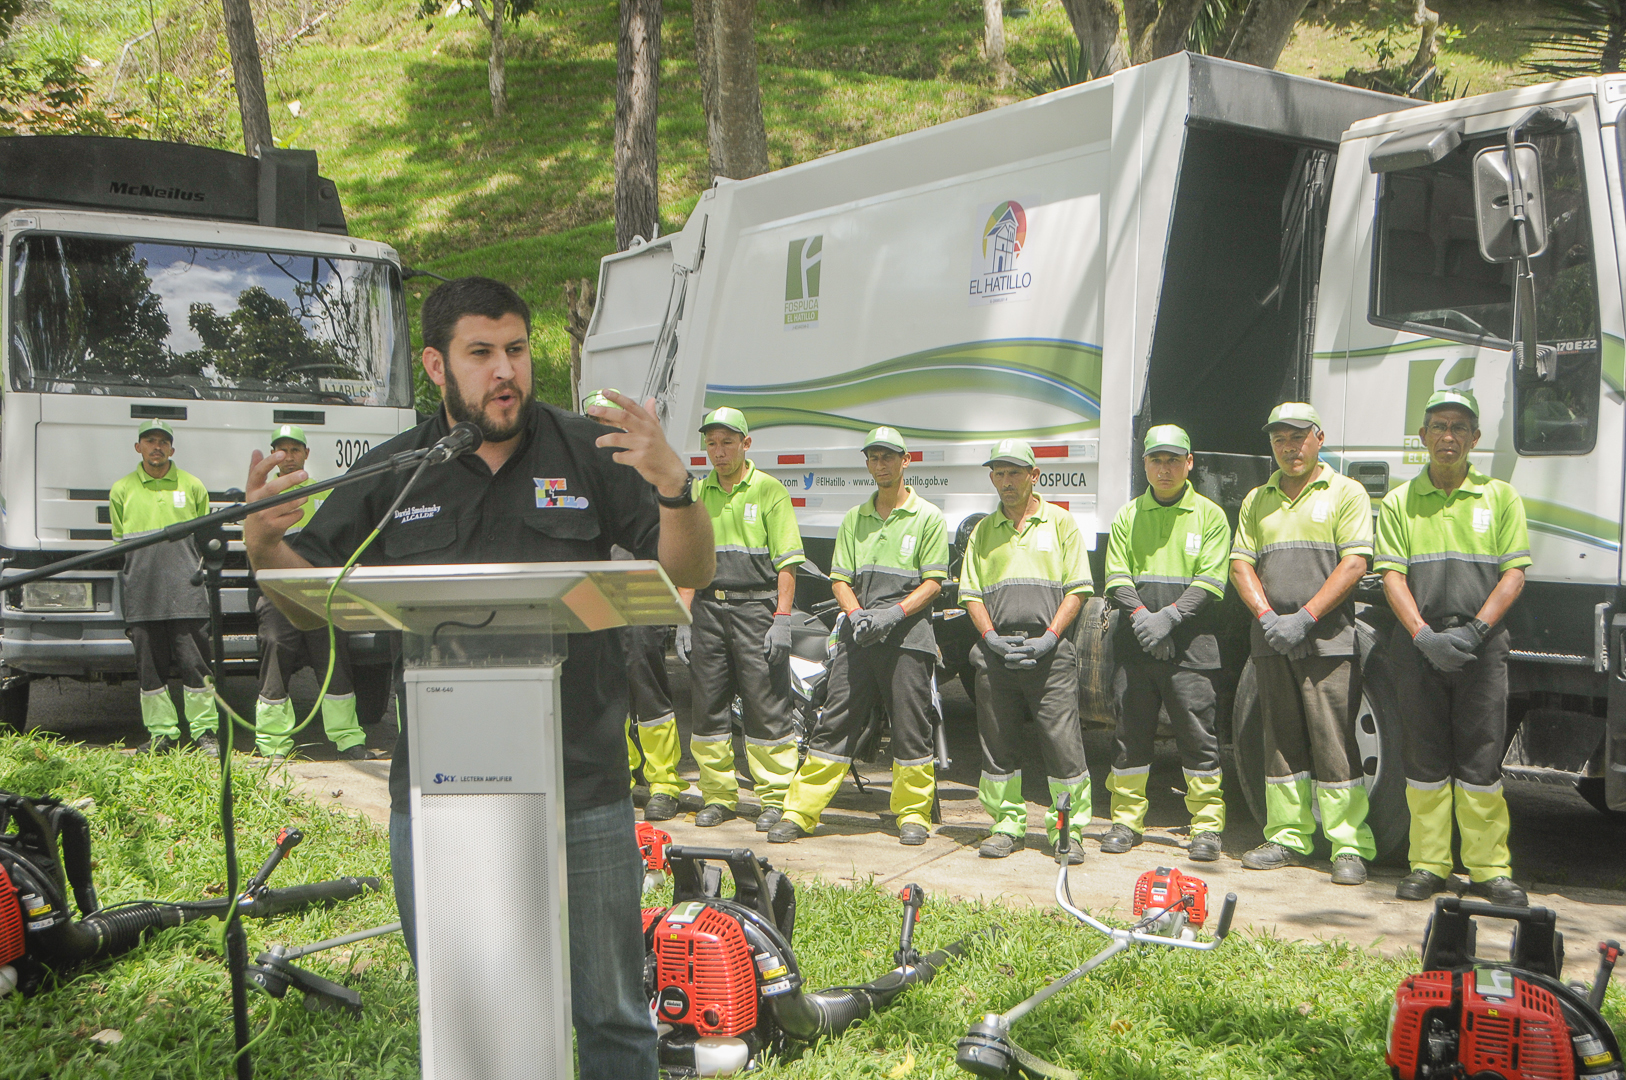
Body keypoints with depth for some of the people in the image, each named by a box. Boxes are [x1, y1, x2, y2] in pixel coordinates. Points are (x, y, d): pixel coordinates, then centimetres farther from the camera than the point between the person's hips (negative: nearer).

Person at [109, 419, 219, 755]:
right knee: (150, 666, 2)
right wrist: (128, 584, 12)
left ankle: (205, 731, 3)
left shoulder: (192, 487, 12)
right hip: (142, 597, 1)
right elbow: (118, 543, 17)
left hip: (186, 592, -1)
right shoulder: (122, 491, 12)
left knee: (194, 662, -4)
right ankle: (162, 733, 10)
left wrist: (203, 575, 10)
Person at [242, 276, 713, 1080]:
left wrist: (673, 487, -19)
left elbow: (690, 576, 0)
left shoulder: (590, 454, 2)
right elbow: (312, 604, 8)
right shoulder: (388, 478, 6)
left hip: (584, 791, -1)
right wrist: (263, 544, -12)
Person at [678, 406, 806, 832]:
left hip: (756, 605, -4)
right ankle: (717, 796, 16)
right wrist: (684, 620, 8)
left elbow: (787, 561, -3)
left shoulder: (768, 490, 1)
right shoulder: (698, 494, 14)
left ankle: (776, 797, 4)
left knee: (767, 707, -4)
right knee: (708, 706, 6)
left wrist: (782, 619, -11)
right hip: (708, 608, 5)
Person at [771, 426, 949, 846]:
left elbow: (933, 582, -3)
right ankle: (800, 812, 4)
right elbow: (840, 578, 12)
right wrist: (856, 614, -7)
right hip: (857, 635, 3)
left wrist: (893, 614, -16)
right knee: (835, 722, 2)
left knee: (911, 729, -1)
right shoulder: (854, 519, 16)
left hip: (907, 636, -3)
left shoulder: (928, 517, 3)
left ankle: (913, 815, 13)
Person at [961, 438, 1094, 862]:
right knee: (997, 742, 6)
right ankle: (1007, 824, 17)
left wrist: (1048, 637, -10)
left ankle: (1068, 830, 3)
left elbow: (1077, 588, 2)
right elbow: (971, 592, 11)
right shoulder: (983, 531, 16)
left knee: (1062, 743, -6)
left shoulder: (1060, 523, 7)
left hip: (1049, 651, -3)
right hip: (996, 650, 3)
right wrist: (992, 638, -5)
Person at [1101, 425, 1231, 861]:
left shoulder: (1209, 516, 5)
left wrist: (1169, 616, -16)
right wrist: (1140, 615, -12)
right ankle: (1127, 820, 15)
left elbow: (1211, 581, -4)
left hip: (1190, 645, -3)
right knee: (1130, 733, 5)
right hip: (1135, 644, 3)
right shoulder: (1128, 516, 14)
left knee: (1198, 737, -2)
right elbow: (1116, 577, 6)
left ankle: (1207, 825, 6)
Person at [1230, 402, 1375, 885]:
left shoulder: (1345, 493, 3)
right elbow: (1241, 564, 12)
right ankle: (1287, 838, 15)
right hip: (1270, 640, 5)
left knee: (1333, 743, -7)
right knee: (1281, 741, 8)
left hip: (1327, 639, -5)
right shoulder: (1257, 501, 18)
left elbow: (1354, 564, -6)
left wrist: (1305, 617, -14)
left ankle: (1349, 847, -2)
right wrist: (1267, 615, -5)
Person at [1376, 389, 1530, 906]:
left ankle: (1489, 869, 7)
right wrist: (1424, 634, -12)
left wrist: (1474, 629, -11)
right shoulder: (1399, 502, 10)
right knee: (1425, 760, 4)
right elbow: (1392, 575, 2)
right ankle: (1429, 865, 12)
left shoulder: (1499, 496, 8)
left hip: (1481, 645, -1)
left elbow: (1514, 573, 2)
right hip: (1418, 645, 1)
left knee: (1480, 762, -1)